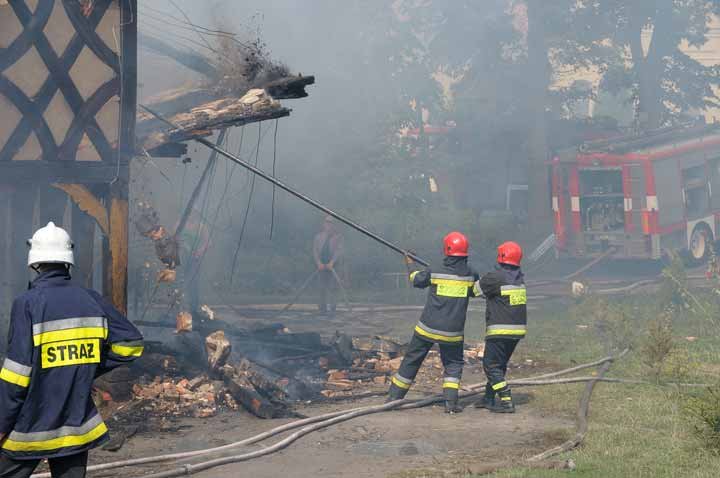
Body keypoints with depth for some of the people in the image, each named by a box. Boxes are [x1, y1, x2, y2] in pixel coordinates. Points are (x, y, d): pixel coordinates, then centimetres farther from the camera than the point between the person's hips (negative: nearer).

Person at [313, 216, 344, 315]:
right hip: (321, 265, 2)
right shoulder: (318, 236, 8)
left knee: (333, 287, -7)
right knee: (322, 287, 1)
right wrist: (319, 263, -12)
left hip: (333, 265, -2)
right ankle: (323, 308, 5)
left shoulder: (338, 237, 1)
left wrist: (332, 262, -18)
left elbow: (340, 251, -7)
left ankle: (332, 308, -7)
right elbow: (315, 250, 3)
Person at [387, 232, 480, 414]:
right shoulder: (470, 273, -5)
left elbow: (416, 280, 9)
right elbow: (478, 290, 15)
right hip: (453, 332, 1)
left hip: (428, 327, -1)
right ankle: (451, 403, 3)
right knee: (453, 364, 17)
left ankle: (393, 398, 18)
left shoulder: (435, 272, -11)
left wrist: (411, 268, 29)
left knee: (411, 361, 11)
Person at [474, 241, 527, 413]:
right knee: (499, 364, 19)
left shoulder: (495, 277, -16)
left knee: (492, 366, -1)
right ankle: (489, 398, 28)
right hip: (518, 329, 8)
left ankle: (506, 402, -9)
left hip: (500, 330, -8)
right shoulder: (518, 277, 7)